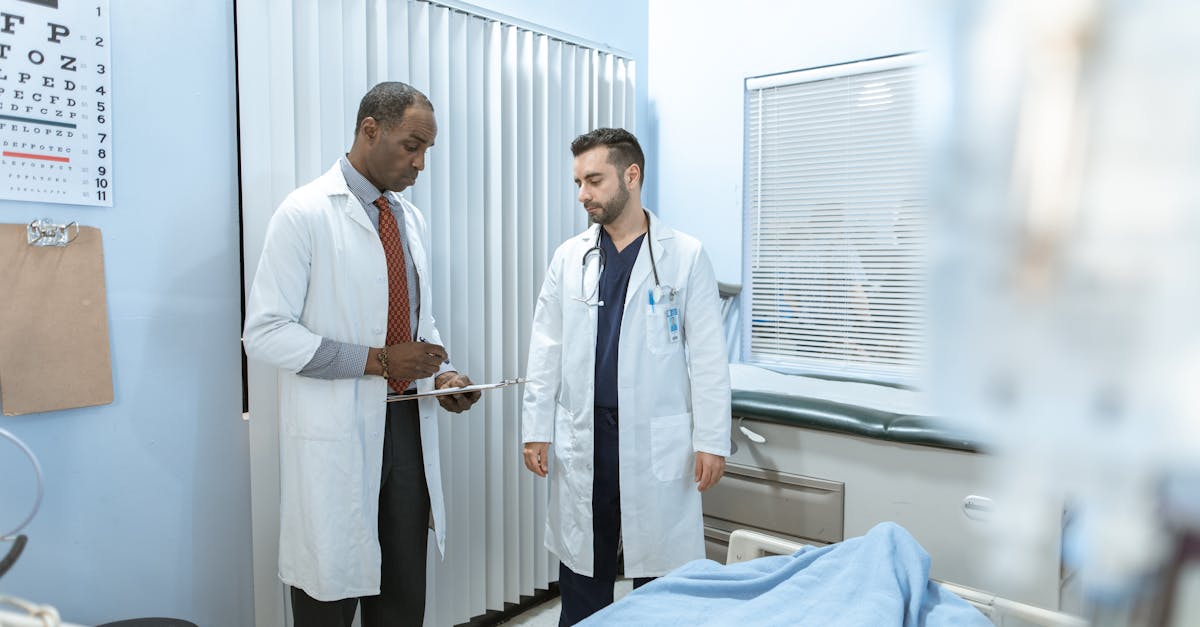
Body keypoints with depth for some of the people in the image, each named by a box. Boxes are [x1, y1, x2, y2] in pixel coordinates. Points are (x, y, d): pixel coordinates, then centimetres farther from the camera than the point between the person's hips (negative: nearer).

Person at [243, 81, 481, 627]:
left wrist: (441, 373, -1)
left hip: (408, 425, 6)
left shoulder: (411, 218, 11)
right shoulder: (304, 213, -10)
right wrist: (378, 360, -19)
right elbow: (265, 334, -15)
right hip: (337, 435, -6)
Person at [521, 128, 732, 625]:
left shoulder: (685, 256, -2)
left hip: (656, 440, -2)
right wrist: (535, 429, 3)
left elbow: (708, 356, -4)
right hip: (581, 438, 3)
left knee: (660, 583, 8)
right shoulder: (569, 258, 6)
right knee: (582, 579, 13)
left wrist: (712, 440, -6)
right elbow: (546, 351, 7)